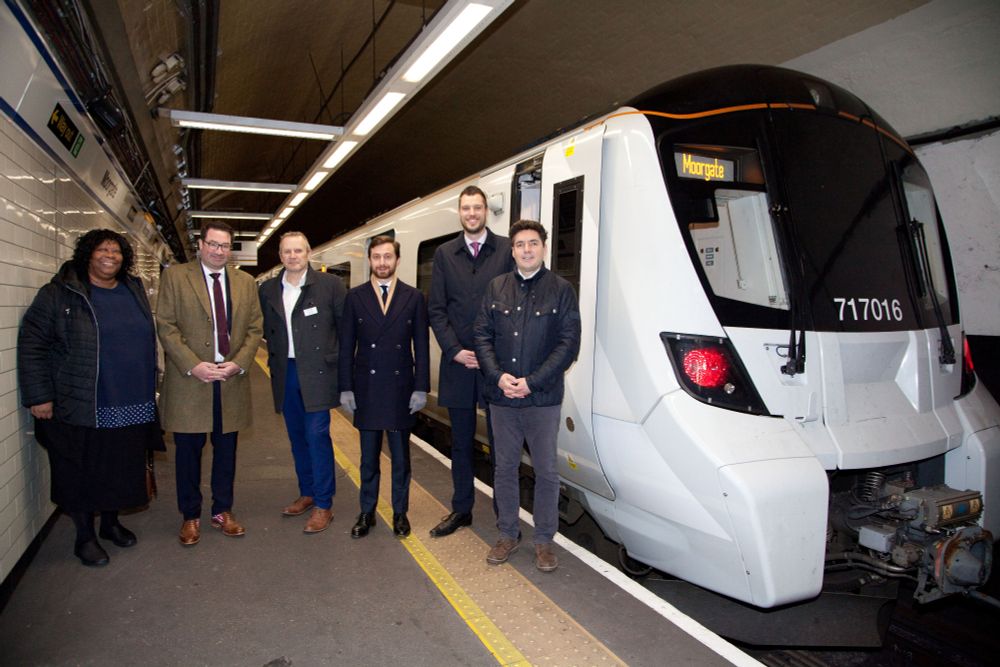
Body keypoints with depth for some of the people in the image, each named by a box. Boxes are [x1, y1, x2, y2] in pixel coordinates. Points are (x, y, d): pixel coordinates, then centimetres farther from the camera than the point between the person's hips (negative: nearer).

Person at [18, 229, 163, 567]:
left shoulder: (135, 291, 10)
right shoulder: (60, 294, -5)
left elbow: (148, 339, 16)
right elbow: (31, 344, -6)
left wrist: (149, 388, 14)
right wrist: (38, 396, -10)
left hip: (131, 408, 4)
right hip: (81, 409, -4)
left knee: (121, 470, 13)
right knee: (82, 474, 8)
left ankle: (111, 522, 34)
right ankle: (84, 536, 25)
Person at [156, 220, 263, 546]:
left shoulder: (246, 282, 9)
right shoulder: (175, 276, 0)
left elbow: (254, 328, 7)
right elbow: (166, 326, -5)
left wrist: (238, 363, -8)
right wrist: (193, 365, -15)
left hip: (232, 380, 3)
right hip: (189, 381, -2)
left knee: (226, 449, 12)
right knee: (188, 451, 8)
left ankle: (222, 510, 27)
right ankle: (191, 516, 24)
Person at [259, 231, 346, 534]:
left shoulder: (330, 284, -6)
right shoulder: (268, 290, 9)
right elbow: (267, 329, 16)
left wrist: (337, 359, -4)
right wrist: (276, 359, 7)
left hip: (317, 373, -5)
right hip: (285, 374, 5)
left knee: (317, 435, -6)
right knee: (297, 436, 14)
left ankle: (323, 505, 4)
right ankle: (307, 494, 30)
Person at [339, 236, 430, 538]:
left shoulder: (414, 297, 1)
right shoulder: (355, 297, 3)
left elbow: (421, 346, -1)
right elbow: (347, 346, 3)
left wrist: (421, 388, -6)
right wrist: (346, 388, -2)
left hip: (400, 389, 0)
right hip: (366, 389, 1)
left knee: (400, 455, 10)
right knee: (368, 456, 12)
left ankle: (400, 512, 25)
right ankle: (367, 512, 26)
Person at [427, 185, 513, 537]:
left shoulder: (506, 249, 1)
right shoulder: (444, 254, 8)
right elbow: (436, 309, 6)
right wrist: (455, 350, -6)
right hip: (458, 362, 3)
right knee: (461, 441, 13)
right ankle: (461, 510, 27)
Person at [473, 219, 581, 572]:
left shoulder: (561, 290, -2)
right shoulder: (497, 288, 7)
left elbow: (569, 344, -7)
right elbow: (482, 335, 5)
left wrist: (531, 382, -14)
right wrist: (498, 376, -10)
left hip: (543, 399, -2)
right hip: (502, 397, 3)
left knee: (546, 472, 6)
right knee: (505, 468, 13)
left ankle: (544, 541, 22)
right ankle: (508, 535, 29)